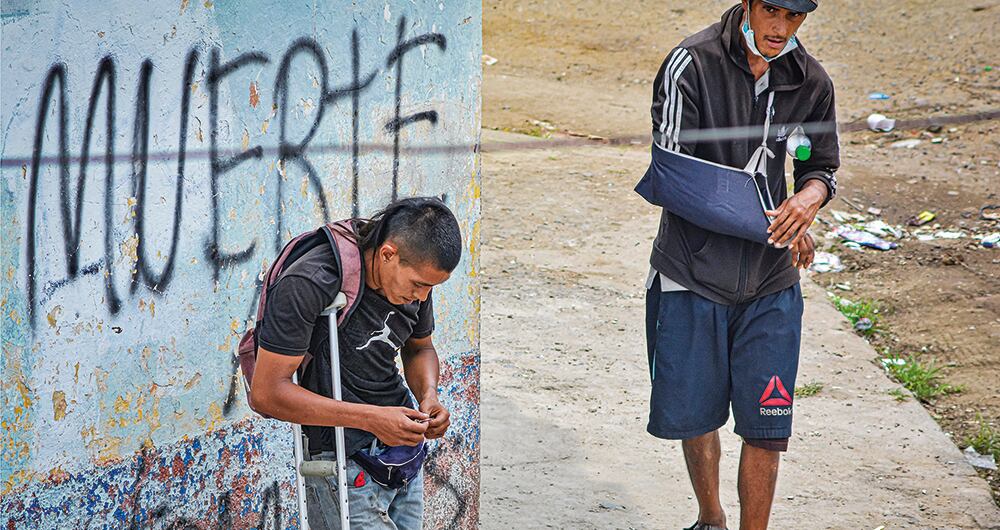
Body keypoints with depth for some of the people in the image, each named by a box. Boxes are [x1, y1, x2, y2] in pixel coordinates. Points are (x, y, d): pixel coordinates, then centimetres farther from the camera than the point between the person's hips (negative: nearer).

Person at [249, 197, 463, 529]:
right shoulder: (306, 286, -23)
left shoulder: (416, 272, 0)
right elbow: (266, 393, -23)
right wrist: (371, 418, -27)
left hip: (403, 446, 7)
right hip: (344, 462, -7)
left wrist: (429, 396, -4)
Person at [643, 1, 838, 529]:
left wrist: (807, 199, -13)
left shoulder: (810, 81, 0)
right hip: (692, 273, -2)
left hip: (771, 285, 2)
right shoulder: (691, 64, -12)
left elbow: (822, 166, 14)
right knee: (693, 413, 12)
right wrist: (767, 222, -22)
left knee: (766, 426, -2)